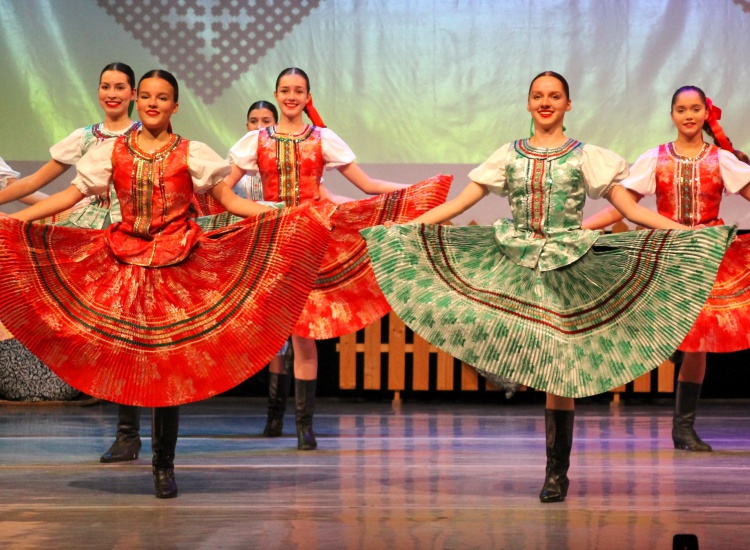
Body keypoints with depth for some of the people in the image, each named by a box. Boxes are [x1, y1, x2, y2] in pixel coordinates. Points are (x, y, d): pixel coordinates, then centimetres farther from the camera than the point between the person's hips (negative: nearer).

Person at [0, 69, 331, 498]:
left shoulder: (192, 154, 4)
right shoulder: (114, 151, 7)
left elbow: (229, 200, 4)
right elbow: (72, 195, 6)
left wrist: (289, 218, -6)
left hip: (177, 264, -2)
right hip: (123, 262, 2)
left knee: (169, 358, -2)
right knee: (127, 357, -7)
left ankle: (164, 465, 5)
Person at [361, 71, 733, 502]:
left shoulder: (586, 157, 4)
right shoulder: (509, 155, 9)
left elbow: (632, 209, 2)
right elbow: (457, 204, 9)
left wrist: (689, 231, -9)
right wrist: (400, 229, 4)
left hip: (566, 268, -2)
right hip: (515, 264, 3)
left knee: (560, 371, -3)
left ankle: (557, 472, 5)